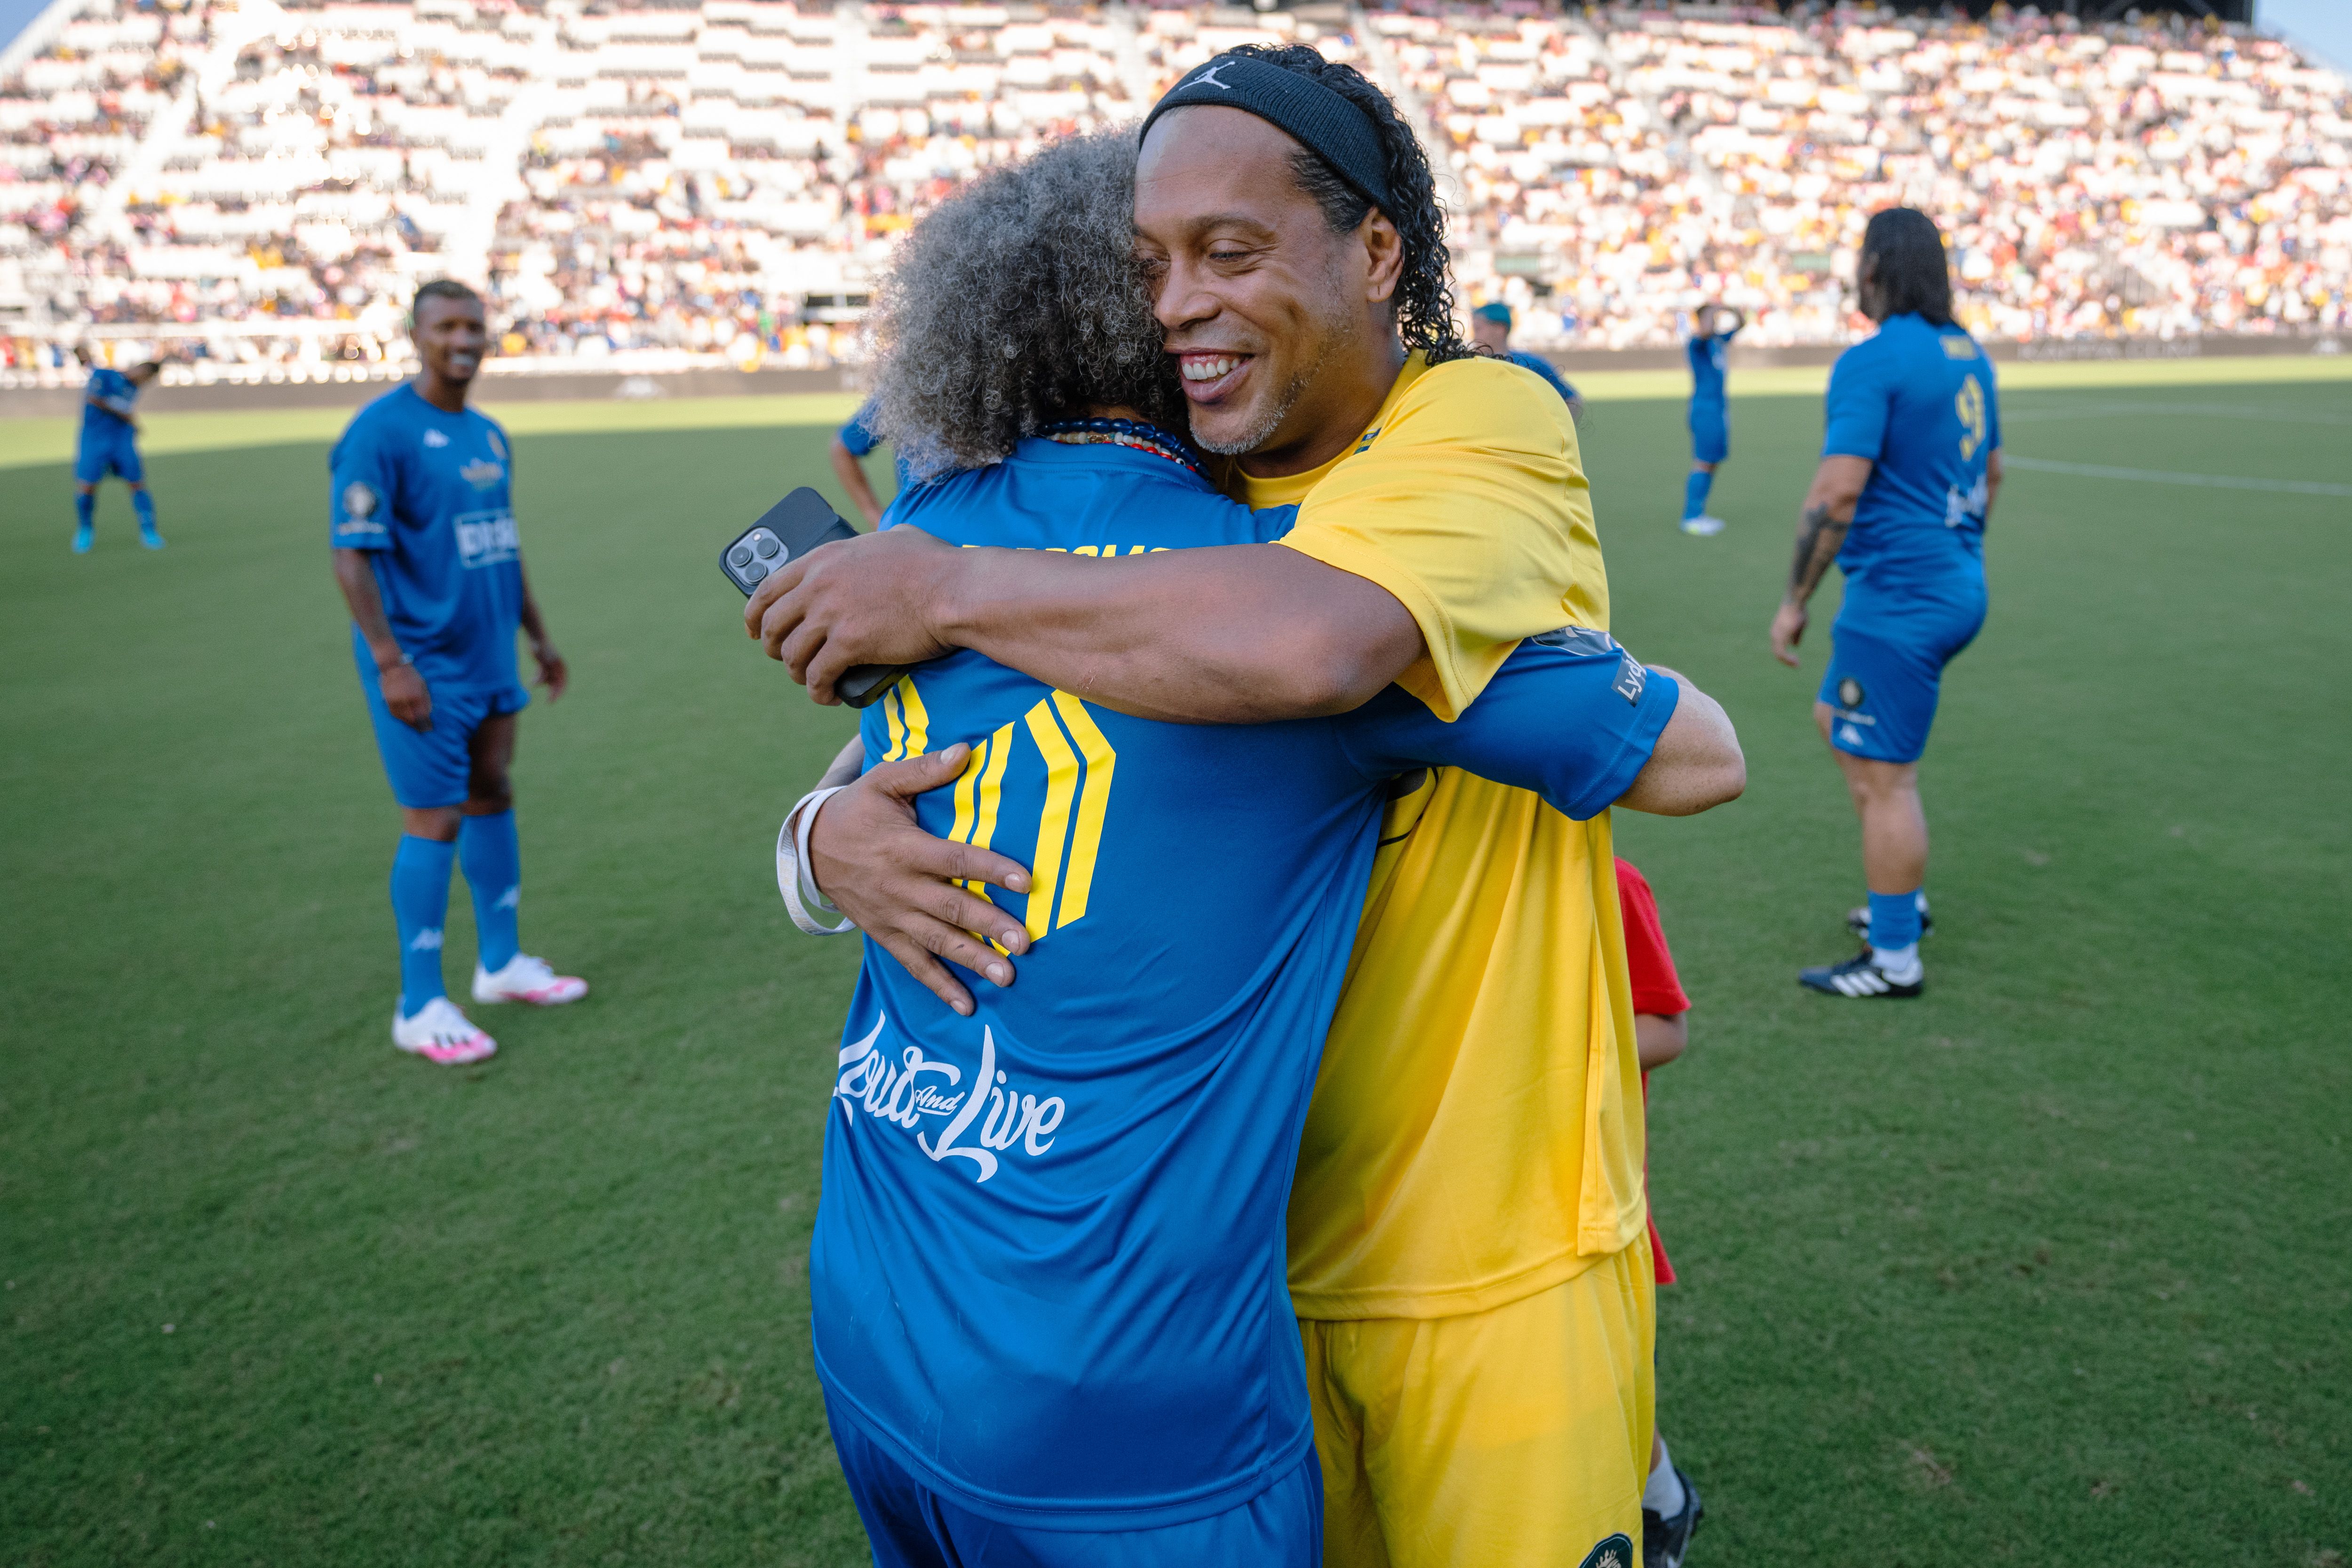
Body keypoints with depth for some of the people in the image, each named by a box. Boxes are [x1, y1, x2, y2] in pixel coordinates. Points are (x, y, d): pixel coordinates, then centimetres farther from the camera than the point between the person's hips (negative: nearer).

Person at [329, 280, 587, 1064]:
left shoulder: (488, 434, 12)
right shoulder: (380, 431, -13)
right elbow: (352, 557, -16)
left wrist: (539, 637, 21)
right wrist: (388, 662, -21)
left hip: (489, 655, 8)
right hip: (423, 666, -8)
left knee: (492, 799, 16)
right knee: (433, 822, -4)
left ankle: (501, 963, 31)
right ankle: (420, 1007, 8)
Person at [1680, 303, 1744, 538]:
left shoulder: (1720, 339, 14)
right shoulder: (1697, 343, -10)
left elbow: (1741, 323, 23)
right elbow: (1705, 331, -32)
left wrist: (1731, 309, 5)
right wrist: (1713, 309, -17)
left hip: (1720, 408, 9)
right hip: (1704, 409, -9)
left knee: (1713, 463, 9)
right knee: (1703, 463, -10)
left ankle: (1699, 513, 15)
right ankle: (1691, 518, -8)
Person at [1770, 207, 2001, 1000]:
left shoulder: (1872, 361, -17)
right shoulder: (1968, 353, 11)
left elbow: (1837, 493, -23)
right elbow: (1989, 472, 21)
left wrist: (1794, 600, -15)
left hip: (1897, 599, -10)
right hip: (1956, 586, 10)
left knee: (1883, 777, -1)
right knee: (1836, 716, 24)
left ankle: (1894, 959, 9)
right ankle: (1903, 896, 32)